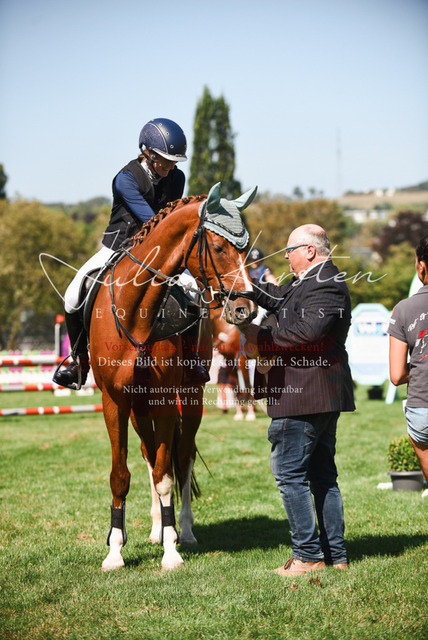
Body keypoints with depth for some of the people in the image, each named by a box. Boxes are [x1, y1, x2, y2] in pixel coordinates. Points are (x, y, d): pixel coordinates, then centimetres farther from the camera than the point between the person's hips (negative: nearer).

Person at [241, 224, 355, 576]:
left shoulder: (325, 285, -15)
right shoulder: (307, 283, 18)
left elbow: (308, 331, -27)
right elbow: (275, 298, 29)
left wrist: (261, 337, -18)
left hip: (305, 397, -11)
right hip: (324, 397, 11)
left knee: (289, 473, -7)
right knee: (322, 474, 13)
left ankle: (309, 555, -4)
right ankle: (335, 554, 16)